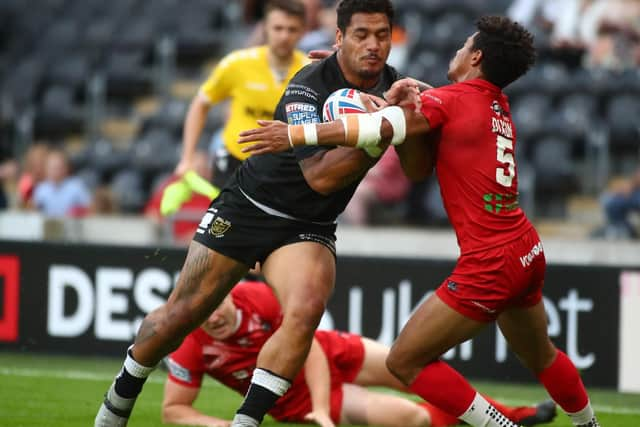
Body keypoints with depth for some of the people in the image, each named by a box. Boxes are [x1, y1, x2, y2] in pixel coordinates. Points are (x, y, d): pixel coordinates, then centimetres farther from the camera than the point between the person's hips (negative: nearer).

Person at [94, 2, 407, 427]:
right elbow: (320, 176, -30)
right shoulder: (308, 88, -22)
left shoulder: (390, 82, -5)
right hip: (247, 210, -3)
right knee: (183, 313, 2)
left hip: (309, 229, 3)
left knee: (306, 310, -26)